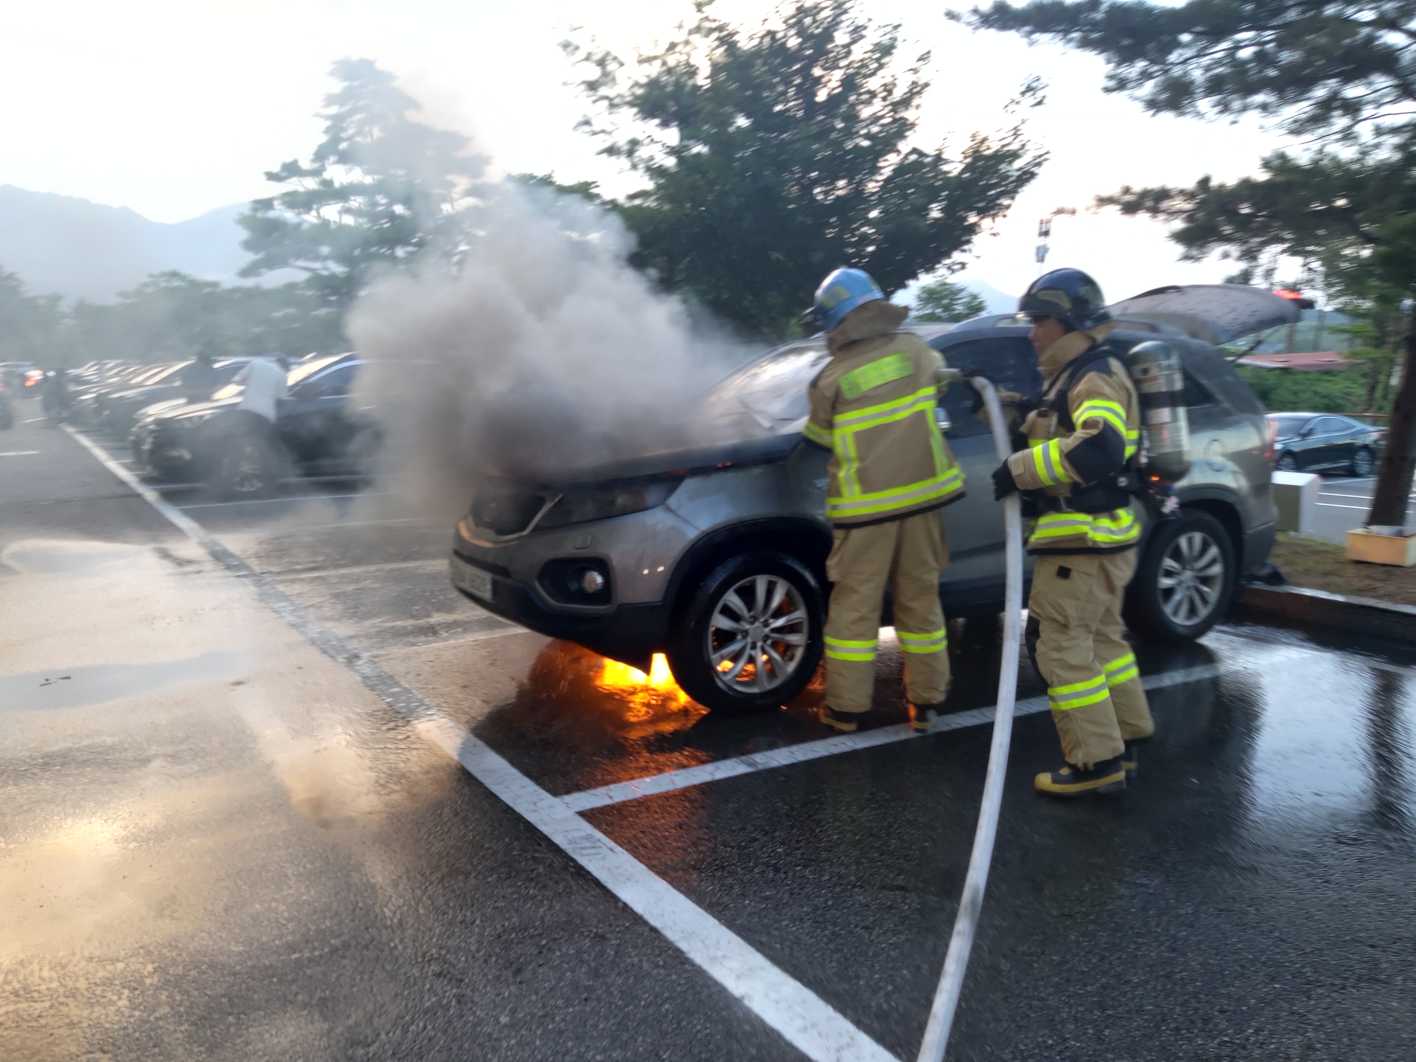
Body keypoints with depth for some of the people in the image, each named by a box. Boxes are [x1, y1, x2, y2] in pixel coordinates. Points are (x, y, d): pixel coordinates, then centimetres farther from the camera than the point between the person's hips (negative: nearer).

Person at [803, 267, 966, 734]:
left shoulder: (831, 380, -9)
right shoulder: (913, 349, 1)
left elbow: (821, 435, 5)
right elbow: (938, 373, 22)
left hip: (867, 507, -3)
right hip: (921, 494, 4)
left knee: (854, 604, 6)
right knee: (920, 597, 13)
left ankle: (846, 707, 13)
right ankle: (926, 701, 21)